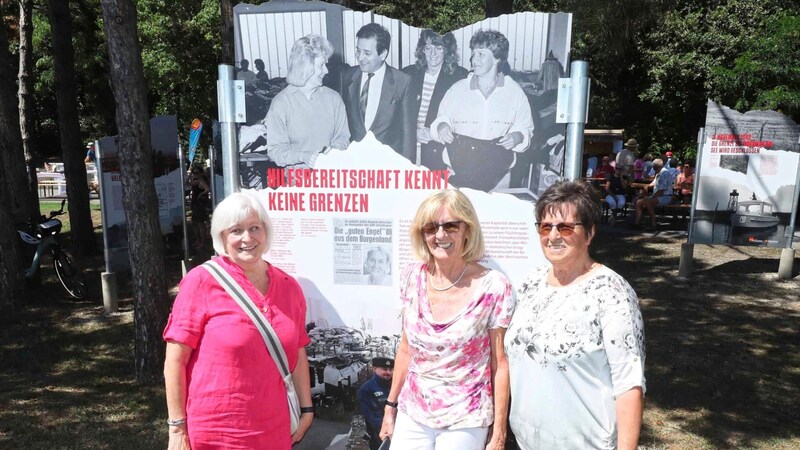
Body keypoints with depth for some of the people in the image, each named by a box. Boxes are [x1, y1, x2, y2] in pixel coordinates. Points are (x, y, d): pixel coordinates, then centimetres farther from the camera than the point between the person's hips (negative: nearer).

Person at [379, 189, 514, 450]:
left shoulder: (494, 287, -15)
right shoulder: (412, 278, -4)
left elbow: (500, 364, -9)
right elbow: (406, 349, 6)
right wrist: (391, 405, 10)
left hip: (465, 423, -3)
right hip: (411, 416, 3)